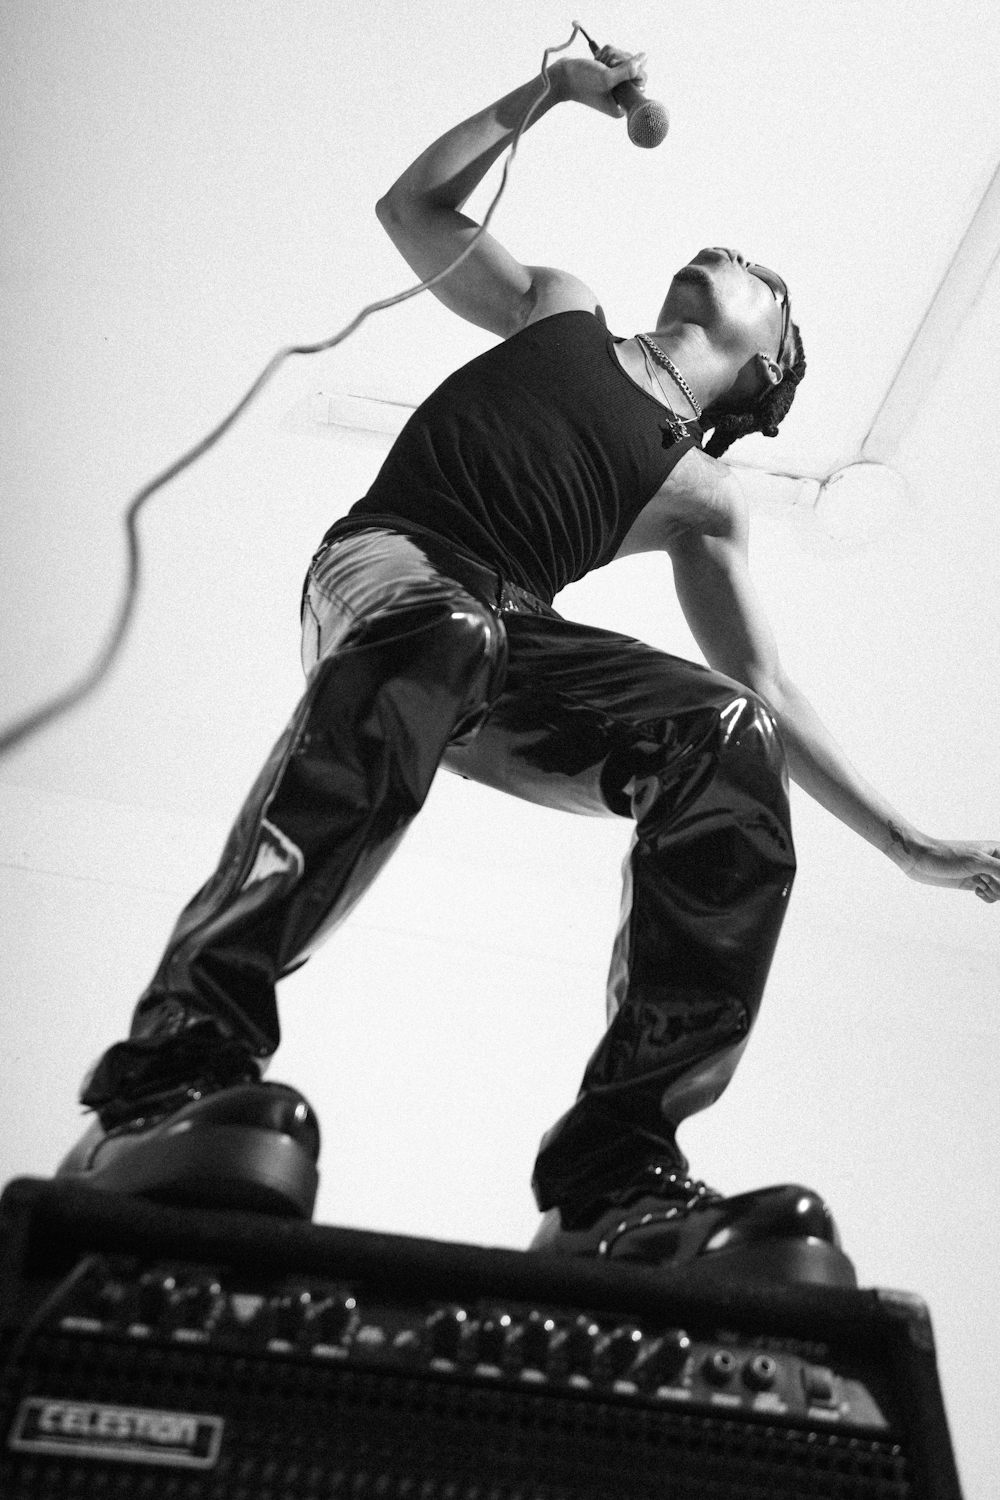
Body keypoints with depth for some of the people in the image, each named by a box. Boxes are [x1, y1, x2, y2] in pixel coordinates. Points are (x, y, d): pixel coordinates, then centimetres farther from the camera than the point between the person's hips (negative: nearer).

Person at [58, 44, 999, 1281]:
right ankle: (178, 1072, -46)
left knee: (726, 737, -28)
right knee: (437, 635, -39)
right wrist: (553, 91, 33)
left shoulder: (700, 498, 23)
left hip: (507, 633, 1)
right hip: (383, 566, -1)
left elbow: (767, 698, 18)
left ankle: (616, 1182, -31)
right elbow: (414, 206, 36)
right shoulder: (560, 309, 29)